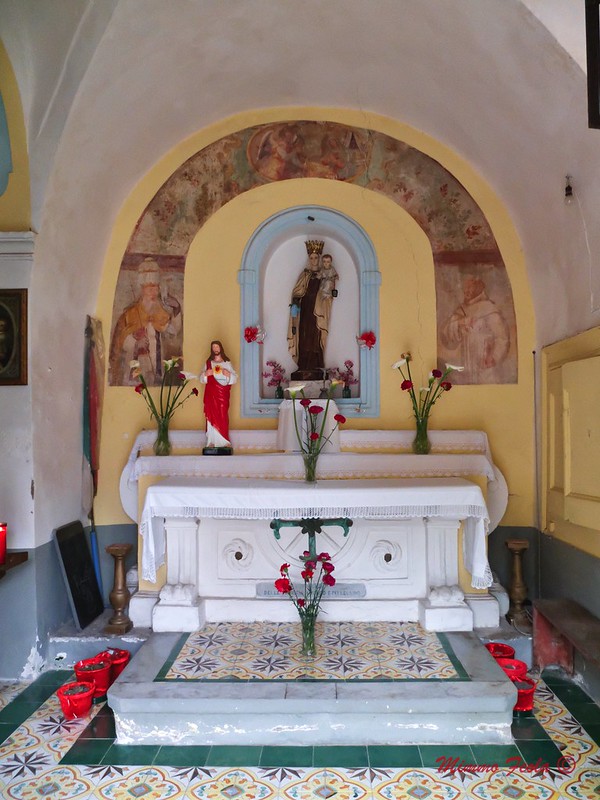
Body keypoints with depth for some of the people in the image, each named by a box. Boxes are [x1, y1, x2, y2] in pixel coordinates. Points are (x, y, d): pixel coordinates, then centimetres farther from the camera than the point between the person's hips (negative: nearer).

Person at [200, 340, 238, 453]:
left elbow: (235, 377, 4)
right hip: (211, 392, 1)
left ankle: (224, 441, 1)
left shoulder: (227, 363, 7)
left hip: (223, 392, -1)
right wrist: (206, 373, -10)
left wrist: (228, 374, -16)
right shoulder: (208, 362, 10)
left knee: (223, 415, -4)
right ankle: (212, 441, 0)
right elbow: (202, 378, 10)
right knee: (211, 415, -2)